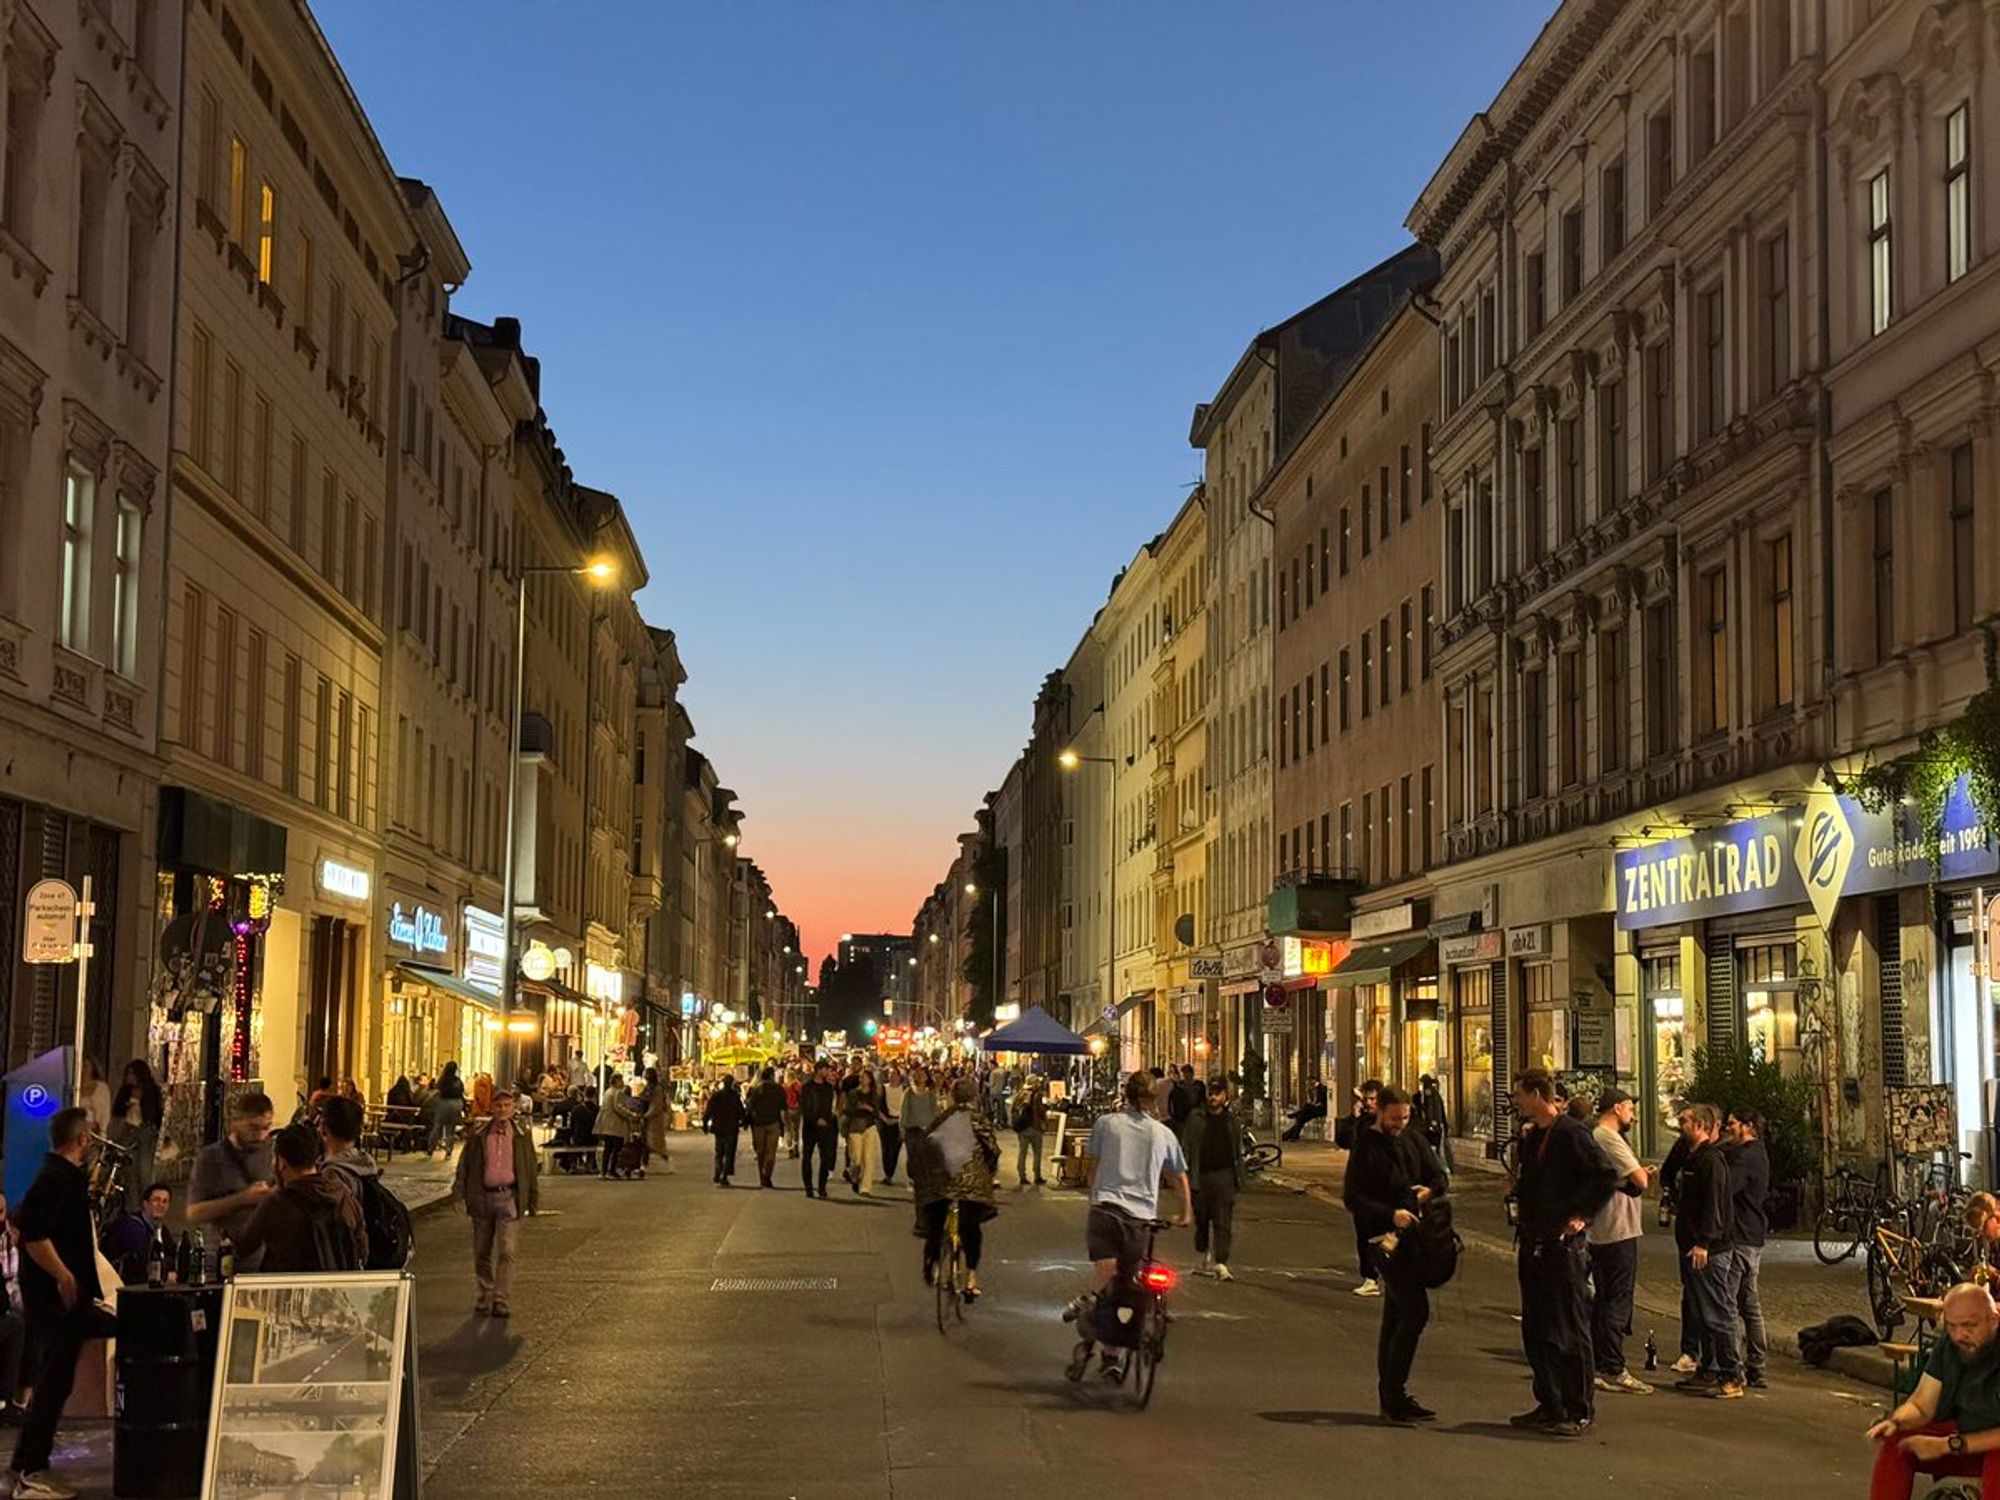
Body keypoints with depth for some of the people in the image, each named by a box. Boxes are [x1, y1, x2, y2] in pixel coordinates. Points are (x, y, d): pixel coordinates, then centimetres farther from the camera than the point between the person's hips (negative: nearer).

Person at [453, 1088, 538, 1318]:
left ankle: (503, 1302, -10)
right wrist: (458, 1194, -2)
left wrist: (534, 1199, 12)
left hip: (509, 1197, -2)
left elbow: (531, 1168, 11)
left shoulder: (521, 1135, 5)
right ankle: (484, 1299, 23)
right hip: (482, 1197, 2)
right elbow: (464, 1165, 6)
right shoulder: (478, 1134, 4)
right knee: (482, 1253, 10)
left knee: (506, 1251, -11)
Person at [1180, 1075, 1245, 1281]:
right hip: (1200, 1175, 0)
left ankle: (1220, 1262, -13)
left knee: (1224, 1222, -10)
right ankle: (1205, 1253, 35)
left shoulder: (1232, 1121, 8)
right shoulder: (1195, 1117, 2)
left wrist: (1239, 1178, 9)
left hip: (1224, 1175, 0)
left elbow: (1239, 1152, 14)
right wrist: (1185, 1174, -4)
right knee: (1201, 1219, 12)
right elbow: (1185, 1147, 3)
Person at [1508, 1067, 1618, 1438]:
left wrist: (1581, 1216, -16)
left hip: (1564, 1245, -9)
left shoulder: (1571, 1134, -13)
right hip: (1534, 1247, 9)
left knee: (1569, 1333, -3)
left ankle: (1578, 1411, 3)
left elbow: (1607, 1177, -18)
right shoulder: (1531, 1138, 15)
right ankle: (1550, 1405, 20)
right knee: (1535, 1332, 12)